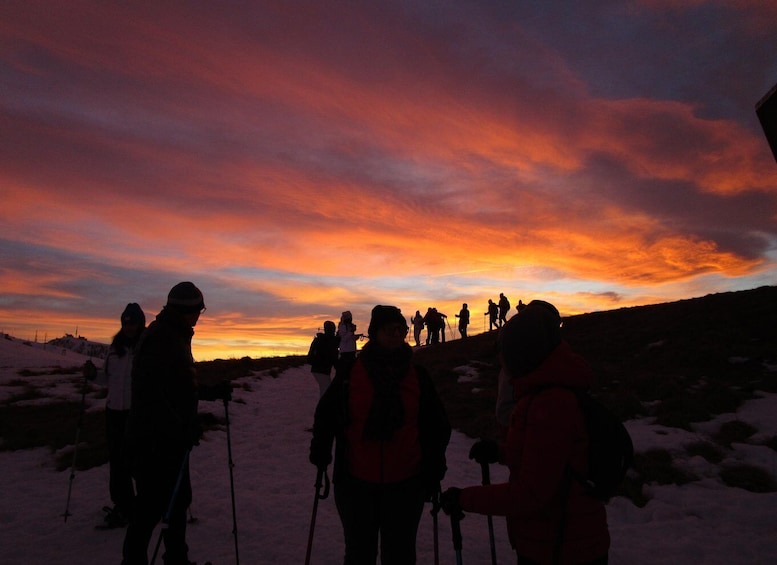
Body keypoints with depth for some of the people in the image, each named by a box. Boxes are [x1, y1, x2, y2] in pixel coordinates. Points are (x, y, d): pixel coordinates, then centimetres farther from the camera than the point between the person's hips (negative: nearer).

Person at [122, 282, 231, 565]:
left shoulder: (176, 337, 12)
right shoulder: (159, 338, -19)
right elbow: (151, 393, -25)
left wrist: (212, 391, 6)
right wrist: (181, 429, -25)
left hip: (172, 438, 10)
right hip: (155, 439, -10)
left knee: (178, 499, 19)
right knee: (153, 504, 2)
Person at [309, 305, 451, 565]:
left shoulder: (418, 375, -2)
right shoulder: (350, 373, -7)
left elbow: (436, 424, 4)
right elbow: (327, 413, 3)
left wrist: (434, 469, 2)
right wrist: (320, 451, -6)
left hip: (406, 484, 1)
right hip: (356, 483, 0)